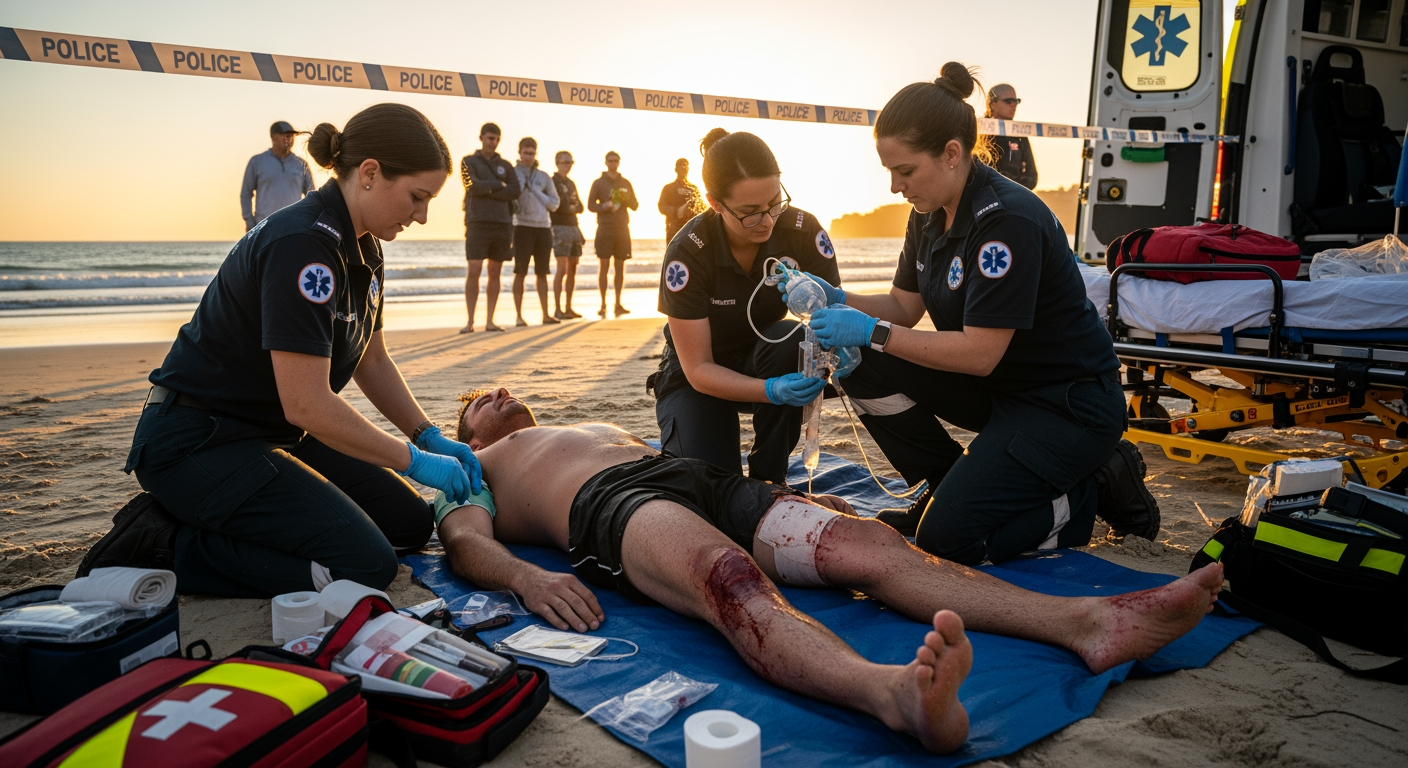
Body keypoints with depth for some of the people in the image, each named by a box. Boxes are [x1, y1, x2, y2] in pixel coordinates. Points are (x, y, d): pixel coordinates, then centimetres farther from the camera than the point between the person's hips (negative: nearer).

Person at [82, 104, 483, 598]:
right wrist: (413, 460, -18)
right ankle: (166, 545, -5)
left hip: (273, 433, 10)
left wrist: (430, 437, 3)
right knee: (367, 565, -18)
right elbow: (307, 405, -28)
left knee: (411, 522, 6)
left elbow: (372, 362, 14)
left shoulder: (362, 249, 5)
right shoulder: (302, 245, -26)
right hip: (196, 442, -10)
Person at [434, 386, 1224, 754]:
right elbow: (466, 542, 7)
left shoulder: (602, 429, 43)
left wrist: (778, 497, 17)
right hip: (610, 510, -5)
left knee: (866, 541, -20)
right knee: (728, 574, -40)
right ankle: (891, 691, -68)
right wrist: (525, 576, -18)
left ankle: (1086, 620, -34)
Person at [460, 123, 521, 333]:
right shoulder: (469, 162, 8)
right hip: (477, 223, -3)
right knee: (473, 272, -9)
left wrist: (487, 190, -8)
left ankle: (490, 321, 7)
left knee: (495, 273, 3)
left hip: (502, 223, 3)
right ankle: (470, 321, -5)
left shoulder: (505, 165, 16)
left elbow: (515, 191, 1)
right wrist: (499, 185, -3)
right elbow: (473, 186, -9)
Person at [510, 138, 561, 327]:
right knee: (520, 272, -4)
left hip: (544, 228, 4)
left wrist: (535, 191, -2)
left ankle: (546, 315, 11)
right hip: (523, 227, -4)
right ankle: (519, 315, 0)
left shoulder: (543, 177, 13)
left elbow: (554, 203, 9)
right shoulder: (512, 173, 3)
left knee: (542, 273, 7)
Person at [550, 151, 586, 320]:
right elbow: (553, 205, -12)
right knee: (562, 269, -14)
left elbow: (580, 206, 15)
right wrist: (569, 208, -4)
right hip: (560, 228, -8)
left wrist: (573, 208, -4)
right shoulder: (552, 182, -3)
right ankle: (557, 309, -12)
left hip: (574, 227, 8)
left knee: (572, 269, 6)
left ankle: (569, 308, 11)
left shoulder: (571, 183, 20)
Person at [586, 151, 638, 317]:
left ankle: (618, 304, 6)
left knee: (620, 266, 2)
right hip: (605, 229, -3)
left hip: (622, 229, 3)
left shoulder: (626, 183, 14)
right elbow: (590, 205, 1)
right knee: (604, 265, -6)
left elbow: (635, 205, 13)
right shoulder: (598, 183, 5)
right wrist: (605, 206, -17)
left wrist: (626, 199, -8)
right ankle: (603, 305, -4)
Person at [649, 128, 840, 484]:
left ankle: (768, 475, -12)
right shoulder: (688, 253, -27)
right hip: (699, 379, -3)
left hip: (766, 361, 3)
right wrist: (771, 391, -42)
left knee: (790, 340, -32)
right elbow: (698, 369, -25)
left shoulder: (803, 231, -21)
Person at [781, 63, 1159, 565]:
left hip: (1069, 405, -8)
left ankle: (1093, 493, 4)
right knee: (864, 364, -8)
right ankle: (947, 488, 8)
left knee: (946, 538, -18)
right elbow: (904, 306, 8)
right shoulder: (930, 215, 1)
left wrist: (873, 332, -25)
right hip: (997, 387, 9)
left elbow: (979, 354, -28)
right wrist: (840, 301, -10)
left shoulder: (1006, 219, -26)